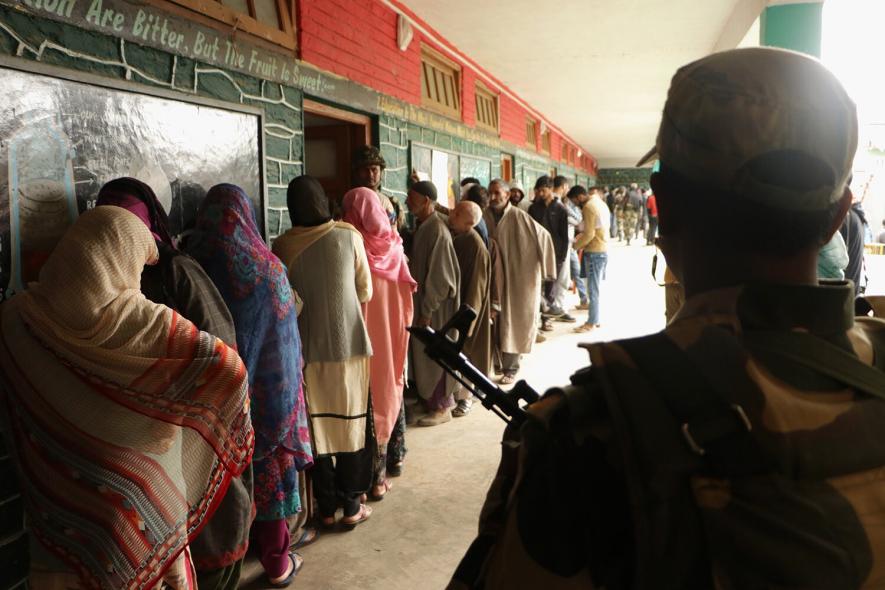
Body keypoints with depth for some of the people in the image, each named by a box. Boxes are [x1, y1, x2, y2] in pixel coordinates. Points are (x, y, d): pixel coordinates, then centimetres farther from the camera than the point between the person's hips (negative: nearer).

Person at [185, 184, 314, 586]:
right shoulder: (265, 267, -15)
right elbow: (285, 338, -10)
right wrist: (293, 376, 5)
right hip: (266, 387, -3)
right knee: (270, 462, 12)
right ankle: (277, 561, 25)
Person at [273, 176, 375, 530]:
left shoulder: (282, 246, -7)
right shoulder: (349, 237, -7)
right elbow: (365, 292, 1)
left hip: (307, 348, 1)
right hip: (349, 344, 0)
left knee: (317, 424, 12)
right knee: (351, 422, 12)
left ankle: (326, 507, 22)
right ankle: (351, 505, 20)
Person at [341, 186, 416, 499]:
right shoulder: (393, 245, 0)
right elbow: (406, 293, 6)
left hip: (367, 334, -5)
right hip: (394, 332, 5)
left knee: (370, 395, 2)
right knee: (392, 387, 20)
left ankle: (376, 476, 8)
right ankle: (395, 455, 34)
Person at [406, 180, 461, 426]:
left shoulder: (437, 231, -20)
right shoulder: (422, 226, 8)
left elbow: (438, 274, -21)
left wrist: (427, 310, -18)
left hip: (435, 305, -8)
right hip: (422, 299, 9)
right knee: (424, 354, 16)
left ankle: (442, 407, 17)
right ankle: (432, 400, 29)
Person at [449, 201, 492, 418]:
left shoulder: (475, 246, -19)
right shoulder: (452, 237, 1)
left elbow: (475, 284, -17)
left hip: (465, 305, -6)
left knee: (462, 352, 4)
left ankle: (465, 398, 20)